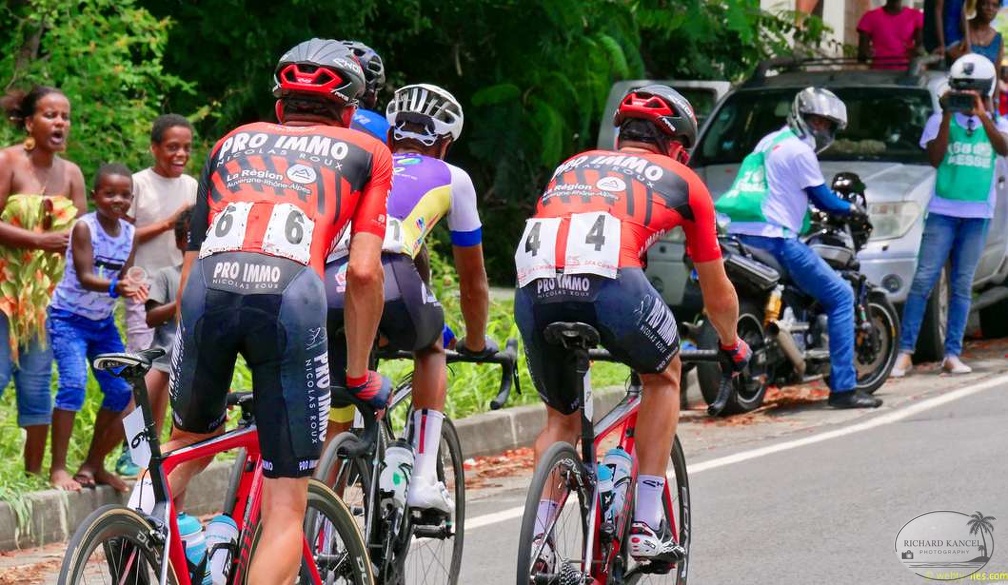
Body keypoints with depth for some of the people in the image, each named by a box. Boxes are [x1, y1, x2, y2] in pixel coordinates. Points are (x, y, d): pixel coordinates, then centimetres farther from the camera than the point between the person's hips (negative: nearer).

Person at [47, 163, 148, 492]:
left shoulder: (130, 234, 1)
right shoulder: (85, 227, -16)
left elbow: (122, 280, -2)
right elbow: (84, 277, -25)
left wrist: (132, 289, -25)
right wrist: (115, 286, -42)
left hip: (103, 322, 6)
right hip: (69, 317, -6)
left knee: (121, 392, 1)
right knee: (73, 385, -22)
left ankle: (94, 465, 16)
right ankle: (58, 468, -18)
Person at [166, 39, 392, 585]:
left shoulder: (234, 142, 32)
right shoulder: (367, 152, 24)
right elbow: (364, 272, 12)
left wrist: (188, 354, 40)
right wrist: (359, 375, 22)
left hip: (210, 286, 3)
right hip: (292, 292, -3)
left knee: (192, 439, 31)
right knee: (286, 509, 4)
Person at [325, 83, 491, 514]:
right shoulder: (451, 178, 29)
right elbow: (472, 279, 39)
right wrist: (477, 344, 56)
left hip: (322, 285, 2)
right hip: (386, 280, -2)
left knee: (335, 424, 17)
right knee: (431, 346, 31)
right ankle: (423, 480, 19)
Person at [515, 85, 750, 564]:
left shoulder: (573, 166, 37)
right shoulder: (682, 180, 28)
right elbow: (717, 292, 37)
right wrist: (734, 347, 57)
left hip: (533, 289, 3)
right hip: (610, 278, -3)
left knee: (561, 419, 26)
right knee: (664, 374, 28)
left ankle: (537, 540, 8)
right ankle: (646, 526, 20)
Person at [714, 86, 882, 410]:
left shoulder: (769, 142, 22)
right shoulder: (798, 150, -5)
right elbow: (823, 200, 0)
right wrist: (852, 209, 20)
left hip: (740, 237, 9)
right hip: (774, 238, -9)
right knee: (840, 296, -3)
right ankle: (843, 387, -9)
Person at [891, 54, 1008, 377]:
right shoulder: (940, 120, 6)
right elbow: (934, 158, -7)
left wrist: (982, 115, -20)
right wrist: (948, 117, -13)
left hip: (978, 214, 2)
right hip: (943, 210, -2)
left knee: (962, 286, 3)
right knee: (923, 280, -9)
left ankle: (952, 354, 5)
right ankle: (905, 353, -10)